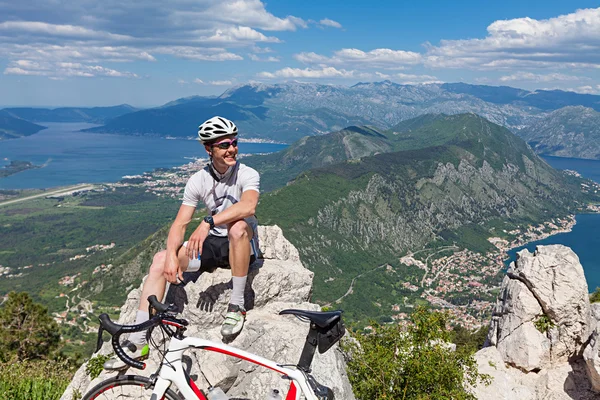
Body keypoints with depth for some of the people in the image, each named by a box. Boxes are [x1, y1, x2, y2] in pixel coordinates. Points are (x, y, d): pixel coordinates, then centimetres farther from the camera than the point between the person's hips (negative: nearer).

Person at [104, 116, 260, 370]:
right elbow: (180, 223, -8)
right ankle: (138, 342, -12)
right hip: (213, 243, 4)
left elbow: (248, 206, -37)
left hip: (244, 245, -4)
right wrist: (172, 255, -26)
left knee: (238, 227, -39)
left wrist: (208, 222, -45)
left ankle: (237, 306, -23)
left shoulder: (247, 175, -14)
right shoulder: (199, 180, -4)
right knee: (160, 260, -15)